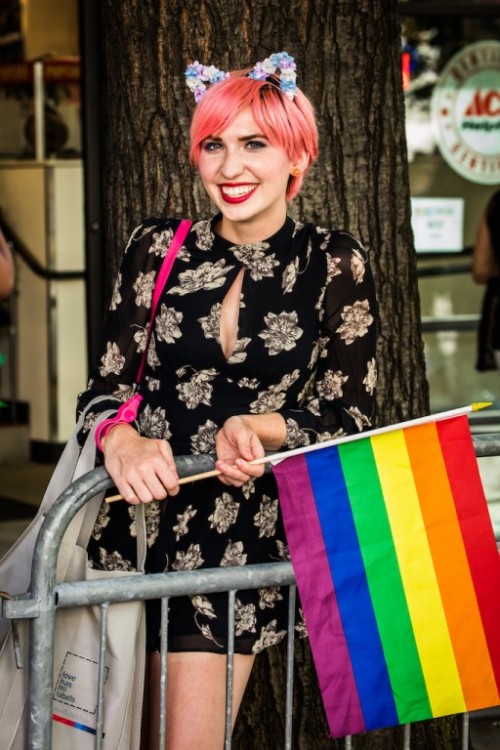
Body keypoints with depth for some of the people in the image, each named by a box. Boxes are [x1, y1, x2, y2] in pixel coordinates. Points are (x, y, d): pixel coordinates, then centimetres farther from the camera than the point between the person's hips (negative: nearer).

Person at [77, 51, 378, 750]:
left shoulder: (334, 264, 0)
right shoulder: (158, 248, 4)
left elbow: (348, 415, 0)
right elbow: (106, 385, 2)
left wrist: (255, 427, -18)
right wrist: (121, 438, -21)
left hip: (255, 531, -2)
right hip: (142, 518, 2)